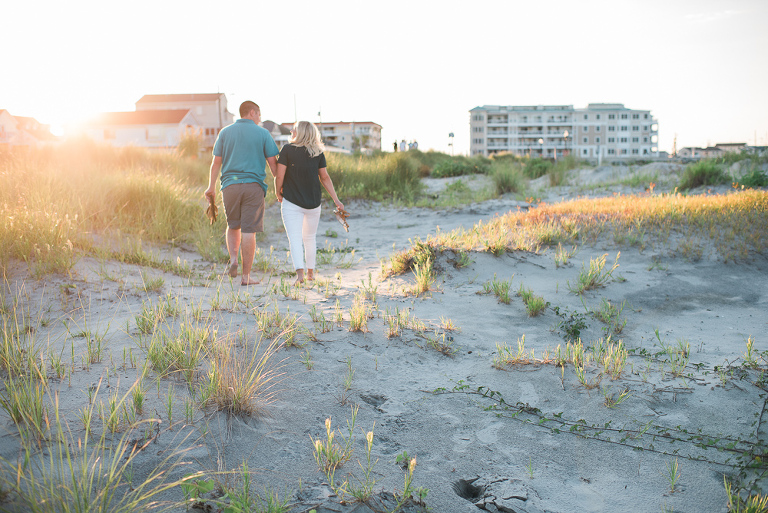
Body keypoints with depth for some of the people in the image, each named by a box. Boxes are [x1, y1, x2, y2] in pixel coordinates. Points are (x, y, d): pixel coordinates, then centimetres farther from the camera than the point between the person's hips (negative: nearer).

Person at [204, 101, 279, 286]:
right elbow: (273, 162, 0)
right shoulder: (263, 133, 2)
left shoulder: (225, 132, 9)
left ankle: (233, 259, -1)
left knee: (233, 226, 21)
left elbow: (216, 161, 8)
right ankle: (246, 276, 2)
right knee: (248, 230, 0)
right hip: (254, 186, -2)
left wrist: (211, 187, 16)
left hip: (230, 185, 2)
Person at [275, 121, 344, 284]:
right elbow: (325, 177, 3)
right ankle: (310, 272, 27)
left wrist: (278, 192, 7)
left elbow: (279, 176, -10)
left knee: (295, 238, -5)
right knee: (310, 237, 18)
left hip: (291, 202, -4)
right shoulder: (318, 152, 2)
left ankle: (300, 272, -22)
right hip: (313, 203, 4)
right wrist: (336, 200, 7)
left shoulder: (287, 149, -7)